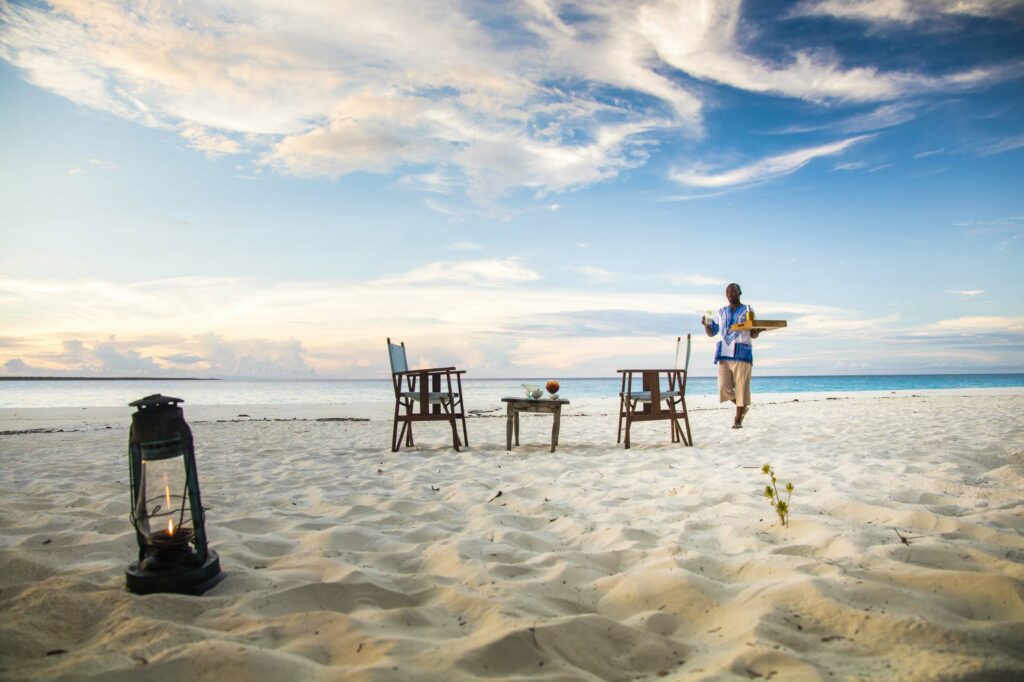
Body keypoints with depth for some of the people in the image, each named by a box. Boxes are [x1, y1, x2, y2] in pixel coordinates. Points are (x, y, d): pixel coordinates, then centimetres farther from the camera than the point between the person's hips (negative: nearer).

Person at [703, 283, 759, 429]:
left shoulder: (748, 311, 7)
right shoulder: (720, 313, 15)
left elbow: (754, 335, 7)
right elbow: (711, 333, 18)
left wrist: (757, 331, -16)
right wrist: (706, 324, -3)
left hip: (742, 354, -3)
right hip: (724, 355, 3)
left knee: (741, 388, -3)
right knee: (724, 388, -6)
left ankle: (738, 420, 6)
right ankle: (743, 407, 21)